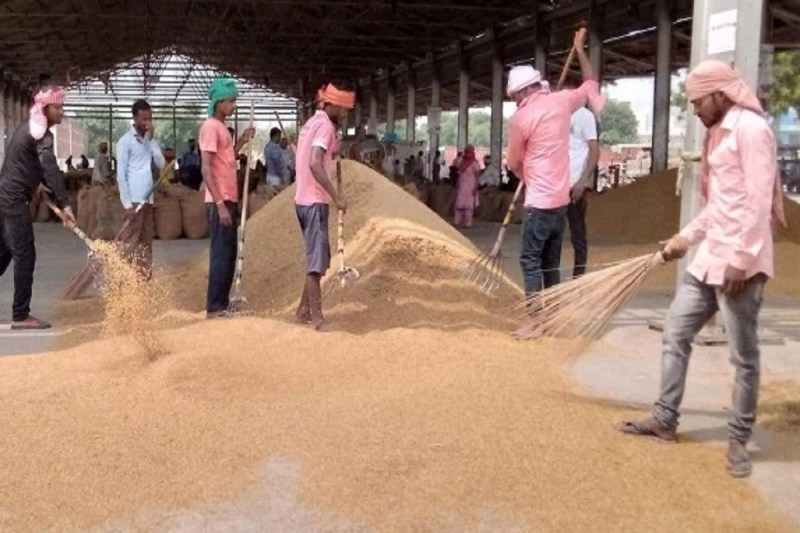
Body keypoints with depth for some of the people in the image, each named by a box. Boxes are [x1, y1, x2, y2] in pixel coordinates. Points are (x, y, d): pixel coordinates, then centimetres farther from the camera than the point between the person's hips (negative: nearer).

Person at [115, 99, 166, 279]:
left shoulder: (151, 140, 14)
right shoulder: (126, 141, -6)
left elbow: (161, 164, 1)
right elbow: (121, 174, -9)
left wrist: (152, 139, -4)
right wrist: (127, 203, -15)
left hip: (148, 199, 7)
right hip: (134, 200, -7)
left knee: (146, 242, 9)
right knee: (130, 242, -5)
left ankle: (145, 277, 15)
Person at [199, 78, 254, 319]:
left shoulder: (222, 127, 17)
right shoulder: (210, 127, -12)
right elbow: (206, 169, -19)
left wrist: (242, 141, 13)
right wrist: (220, 204, -22)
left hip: (229, 200, 10)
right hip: (220, 202, -10)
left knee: (229, 254, 13)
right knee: (221, 254, -6)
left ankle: (222, 304, 20)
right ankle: (214, 308, -1)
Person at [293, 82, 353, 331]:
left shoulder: (311, 123, 17)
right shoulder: (325, 125, -13)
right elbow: (315, 164, -26)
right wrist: (336, 196, -26)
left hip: (305, 199, 10)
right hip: (314, 201, -10)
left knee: (318, 258, 16)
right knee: (316, 261, -8)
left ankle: (304, 310, 22)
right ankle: (316, 318, -6)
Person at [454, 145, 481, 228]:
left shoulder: (474, 163, -8)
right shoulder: (463, 161, 12)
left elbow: (477, 176, -11)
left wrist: (475, 188, -18)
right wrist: (457, 187, 13)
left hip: (470, 186, -6)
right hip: (461, 186, 6)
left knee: (468, 205, -6)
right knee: (459, 204, 4)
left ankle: (468, 223, -3)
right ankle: (457, 221, 6)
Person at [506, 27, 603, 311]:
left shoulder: (521, 117, -9)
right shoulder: (561, 101, 4)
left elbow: (514, 163, 4)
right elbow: (591, 86, 25)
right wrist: (580, 49, 33)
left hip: (539, 201, -6)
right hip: (561, 198, 7)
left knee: (531, 260, -4)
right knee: (551, 261, 13)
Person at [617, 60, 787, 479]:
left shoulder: (751, 129, -12)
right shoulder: (719, 133, 18)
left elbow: (759, 202, -19)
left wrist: (741, 260, -22)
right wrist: (687, 237, 24)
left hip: (738, 262, -10)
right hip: (709, 258, 10)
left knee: (744, 356, 2)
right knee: (675, 334, 12)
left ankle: (739, 439, 14)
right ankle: (665, 421, 23)